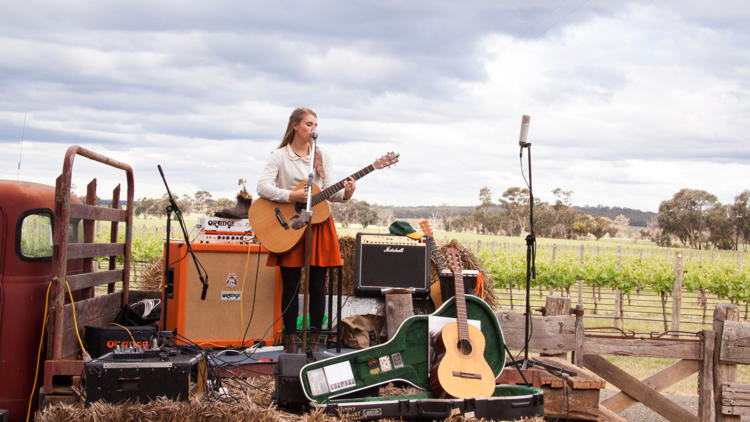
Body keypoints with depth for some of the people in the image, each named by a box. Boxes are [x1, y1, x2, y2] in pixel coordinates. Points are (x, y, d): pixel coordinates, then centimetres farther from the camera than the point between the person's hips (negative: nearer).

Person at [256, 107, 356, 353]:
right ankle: (291, 340, 7)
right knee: (291, 286, -1)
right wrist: (291, 196, -22)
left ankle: (314, 340, 9)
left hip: (318, 224, 3)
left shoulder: (322, 155, 11)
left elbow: (329, 192, 6)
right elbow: (263, 187, -11)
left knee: (317, 286, 1)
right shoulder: (280, 156, 0)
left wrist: (345, 194, -15)